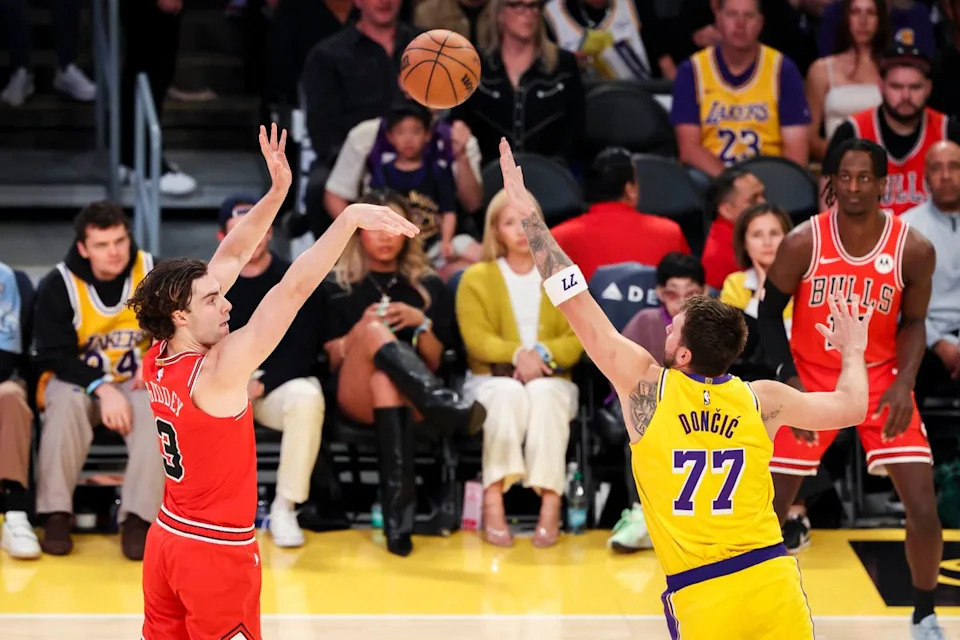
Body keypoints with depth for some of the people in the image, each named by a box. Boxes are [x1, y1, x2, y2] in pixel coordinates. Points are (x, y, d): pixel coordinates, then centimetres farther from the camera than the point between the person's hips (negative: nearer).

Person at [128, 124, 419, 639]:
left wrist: (277, 191, -2)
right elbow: (294, 289, -31)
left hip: (167, 540, 8)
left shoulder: (157, 360, -2)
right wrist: (350, 217, -34)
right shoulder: (217, 371, -24)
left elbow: (229, 259, 0)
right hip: (217, 552, -8)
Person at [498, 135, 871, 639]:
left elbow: (576, 301, 1)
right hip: (773, 584, 2)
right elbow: (851, 407, 17)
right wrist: (852, 351, 37)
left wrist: (528, 214, 7)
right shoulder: (762, 400, 3)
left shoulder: (646, 387, -3)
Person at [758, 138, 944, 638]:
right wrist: (791, 382, -14)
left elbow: (913, 323, 0)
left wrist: (904, 382, -15)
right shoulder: (802, 243, -18)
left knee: (923, 509, -8)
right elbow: (769, 312, -5)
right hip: (812, 377, 0)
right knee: (769, 508, -2)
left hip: (880, 378, 0)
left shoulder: (913, 250, -15)